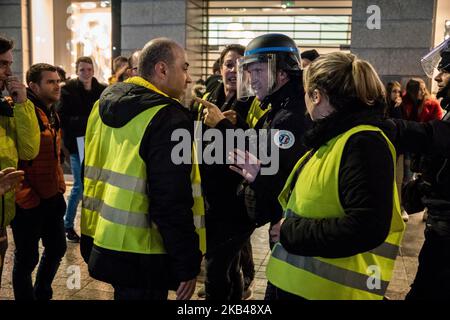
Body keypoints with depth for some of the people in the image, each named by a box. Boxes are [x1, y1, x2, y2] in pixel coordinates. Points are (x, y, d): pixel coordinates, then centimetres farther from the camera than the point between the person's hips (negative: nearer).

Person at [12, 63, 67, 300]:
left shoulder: (51, 113, 12)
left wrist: (60, 186, 15)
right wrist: (25, 197, -20)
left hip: (52, 198, 9)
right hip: (27, 202, -9)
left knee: (57, 247, 19)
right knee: (27, 258, 6)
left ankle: (42, 294, 40)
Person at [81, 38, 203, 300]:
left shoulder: (105, 104, 8)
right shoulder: (169, 119, -19)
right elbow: (173, 201, -23)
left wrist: (88, 239, 24)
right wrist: (188, 265, -16)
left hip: (102, 242, 8)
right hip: (142, 252, -8)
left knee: (125, 290, 25)